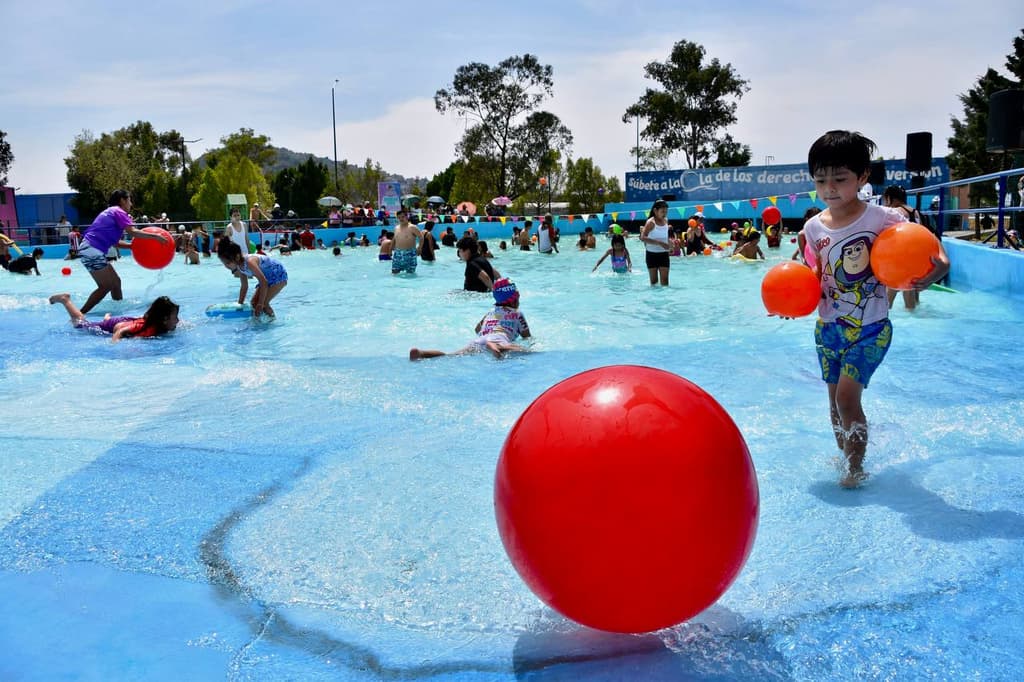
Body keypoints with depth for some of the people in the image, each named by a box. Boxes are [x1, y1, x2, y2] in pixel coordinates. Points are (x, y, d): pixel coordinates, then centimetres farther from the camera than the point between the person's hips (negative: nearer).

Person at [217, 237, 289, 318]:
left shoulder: (249, 262, -33)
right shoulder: (239, 266, -6)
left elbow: (264, 283, -33)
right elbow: (244, 287, 7)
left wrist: (260, 304, -30)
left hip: (279, 276, -9)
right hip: (267, 278, 9)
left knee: (263, 303, -17)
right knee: (254, 303, 2)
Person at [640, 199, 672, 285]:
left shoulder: (666, 221, 5)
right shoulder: (651, 222, -14)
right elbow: (643, 238, -28)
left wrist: (669, 244, 6)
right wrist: (659, 243, -33)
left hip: (664, 254, 4)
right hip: (652, 254, -4)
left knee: (665, 280, -2)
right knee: (654, 281, 7)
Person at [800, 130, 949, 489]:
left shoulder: (881, 218, -13)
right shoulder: (815, 227, 0)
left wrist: (939, 265, -30)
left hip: (870, 328, -5)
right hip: (828, 326, 5)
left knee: (847, 395, -12)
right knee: (835, 399, 15)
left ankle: (856, 465, 9)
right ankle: (844, 453, 36)